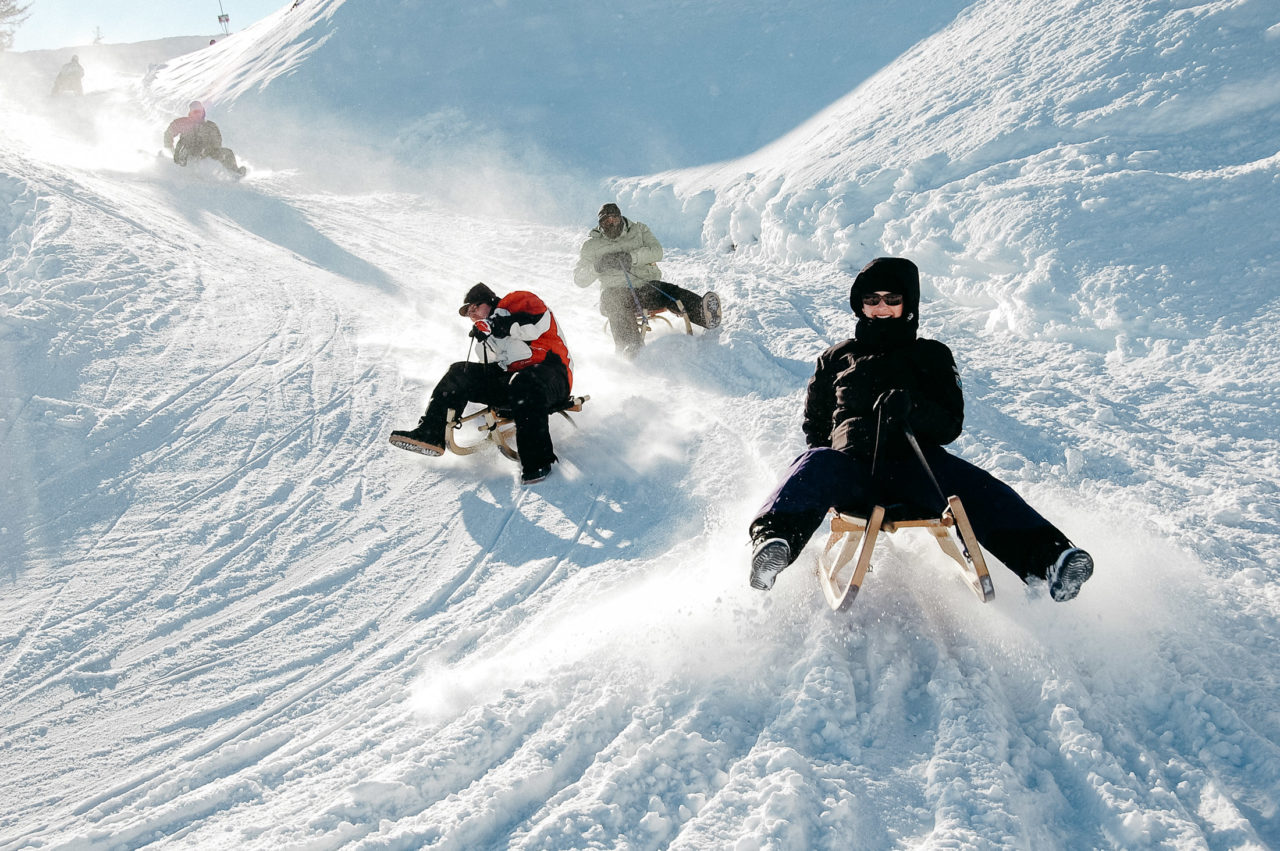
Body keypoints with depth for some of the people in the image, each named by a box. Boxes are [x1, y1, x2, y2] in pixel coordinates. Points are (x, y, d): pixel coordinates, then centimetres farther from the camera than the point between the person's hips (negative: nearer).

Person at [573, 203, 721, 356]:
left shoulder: (638, 230, 14)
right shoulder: (592, 245, 12)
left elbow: (657, 251, -3)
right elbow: (579, 279, 7)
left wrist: (631, 257, -20)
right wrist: (597, 267, -15)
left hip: (646, 286, 2)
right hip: (616, 290, -2)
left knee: (671, 292, -28)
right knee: (618, 304, -37)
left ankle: (705, 314, -54)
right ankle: (631, 347, -61)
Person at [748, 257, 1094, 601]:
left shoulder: (932, 356, 22)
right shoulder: (836, 359, 26)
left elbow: (951, 425, 11)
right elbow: (814, 425, 26)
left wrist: (912, 409, -12)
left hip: (915, 462, 0)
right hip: (850, 462, 0)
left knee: (975, 488, -30)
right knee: (814, 467, -35)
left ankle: (1046, 555, -49)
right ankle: (774, 540, -63)